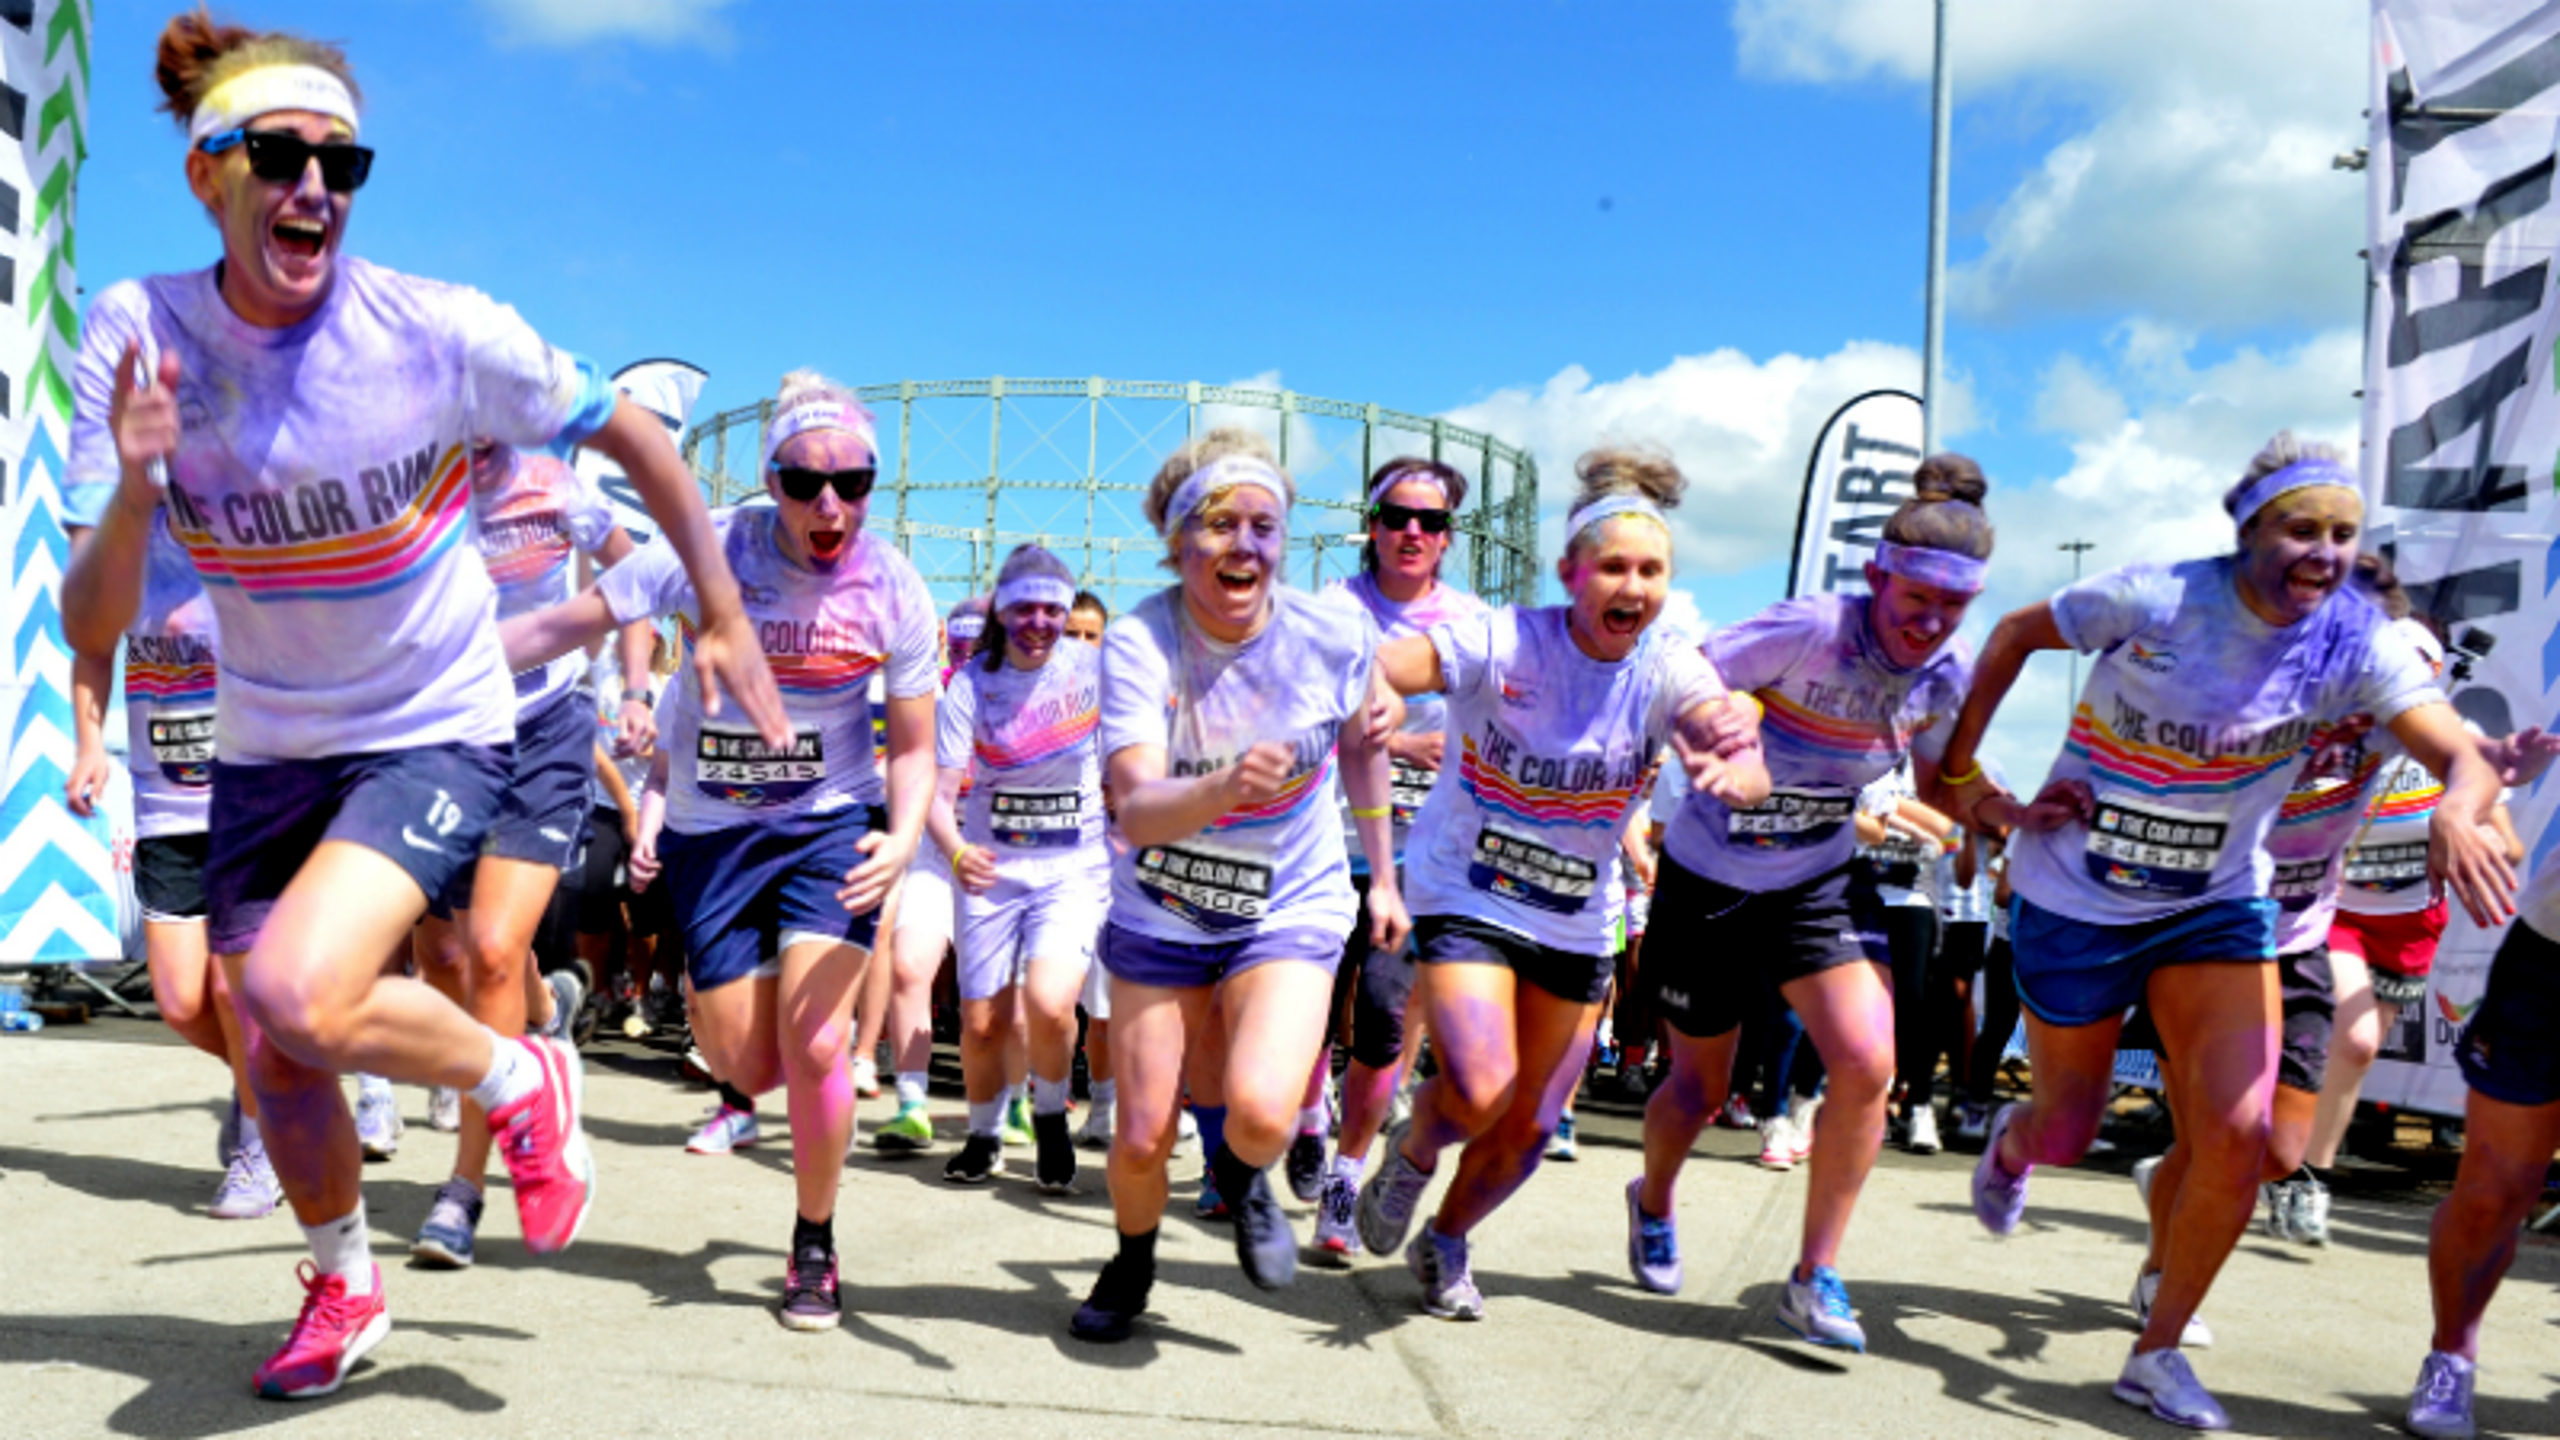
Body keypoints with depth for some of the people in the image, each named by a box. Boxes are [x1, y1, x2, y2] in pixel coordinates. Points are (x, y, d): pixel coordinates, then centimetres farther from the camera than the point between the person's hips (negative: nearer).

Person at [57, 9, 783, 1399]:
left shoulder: (440, 333, -20)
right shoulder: (139, 333, -13)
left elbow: (635, 437, -4)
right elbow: (88, 630, -15)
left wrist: (723, 615, 0)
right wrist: (133, 493, -35)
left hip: (432, 732, -4)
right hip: (265, 746, 4)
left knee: (297, 995, -26)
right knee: (273, 1067, 12)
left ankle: (520, 1079, 5)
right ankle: (344, 1292, 40)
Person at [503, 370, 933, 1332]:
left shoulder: (893, 591, -13)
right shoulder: (708, 552, -16)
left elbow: (915, 749, -5)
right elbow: (565, 625, -11)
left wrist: (901, 842, -23)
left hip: (832, 821, -1)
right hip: (711, 829, 1)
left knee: (811, 1046, -15)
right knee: (745, 1067, 1)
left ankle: (814, 1247, 9)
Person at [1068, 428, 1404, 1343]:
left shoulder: (1333, 634, -15)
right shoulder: (1137, 642, -20)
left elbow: (1361, 743, 7)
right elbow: (1135, 811, -31)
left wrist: (1383, 876, 13)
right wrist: (1226, 787, -51)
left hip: (1291, 909, 0)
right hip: (1160, 913, 0)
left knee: (1260, 1112, -23)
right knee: (1141, 1139, 6)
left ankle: (1242, 1176, 16)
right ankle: (1132, 1265, 40)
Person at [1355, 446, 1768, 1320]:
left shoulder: (1671, 674, -12)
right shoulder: (1501, 644, -19)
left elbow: (1748, 769, -29)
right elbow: (1369, 672, -33)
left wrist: (1734, 771, -54)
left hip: (1579, 925, 4)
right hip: (1465, 897, -3)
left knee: (1531, 1126, 9)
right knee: (1481, 1091, -21)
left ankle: (1446, 1241, 40)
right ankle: (1413, 1151, 17)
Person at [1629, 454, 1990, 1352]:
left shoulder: (1950, 675, -7)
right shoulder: (1809, 630, -25)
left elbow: (1942, 789, 6)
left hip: (1821, 881, 4)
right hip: (1708, 879, -4)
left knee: (1868, 1066, -16)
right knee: (1701, 1089, 10)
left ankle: (1815, 1277, 4)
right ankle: (1652, 1204, 45)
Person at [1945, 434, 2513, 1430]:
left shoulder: (2354, 641, -13)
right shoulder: (2157, 599, -21)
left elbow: (2465, 756, -23)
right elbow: (2016, 634, -7)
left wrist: (2456, 816, -47)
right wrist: (1966, 779, -10)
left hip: (2219, 907, 2)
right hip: (2076, 901, -2)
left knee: (2238, 1133, -12)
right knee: (2067, 1134, 10)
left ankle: (2158, 1355, 10)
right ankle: (2012, 1143, 51)